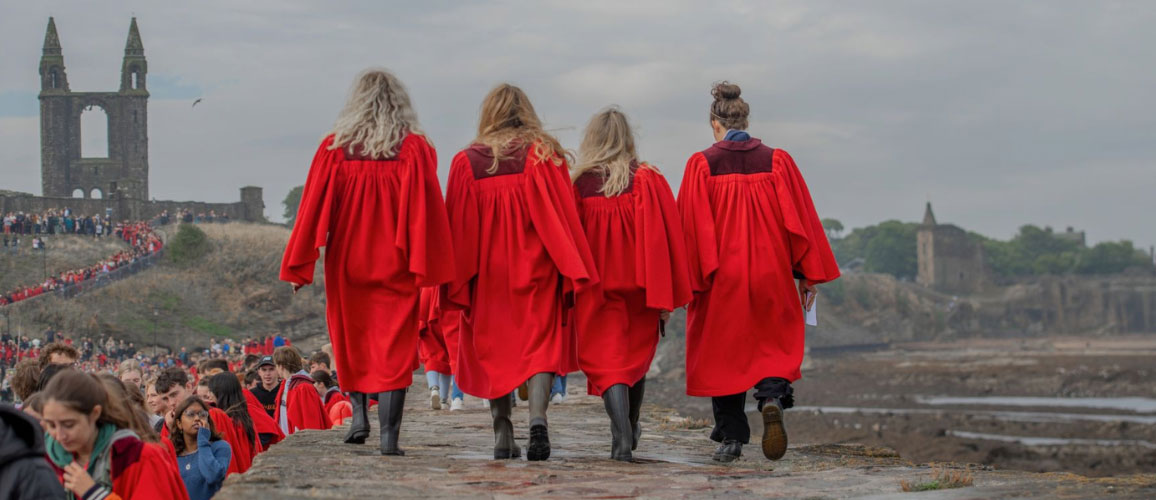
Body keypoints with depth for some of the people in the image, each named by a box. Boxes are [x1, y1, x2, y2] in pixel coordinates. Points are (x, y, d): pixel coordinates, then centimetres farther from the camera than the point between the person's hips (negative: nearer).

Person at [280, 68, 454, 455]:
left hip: (347, 262, 1)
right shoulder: (414, 148, -5)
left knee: (351, 340, 19)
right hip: (395, 264, -1)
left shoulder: (335, 148, -2)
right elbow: (426, 207, -9)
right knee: (394, 344, 0)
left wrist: (299, 266, 2)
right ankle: (389, 435, -7)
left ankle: (359, 415, 11)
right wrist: (427, 267, -6)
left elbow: (314, 206, -2)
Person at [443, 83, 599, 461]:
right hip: (535, 272, -1)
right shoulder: (544, 155, -3)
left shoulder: (465, 163, 1)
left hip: (486, 274, 2)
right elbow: (564, 217, -6)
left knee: (494, 349, 12)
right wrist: (572, 273, -3)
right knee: (541, 344, 1)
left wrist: (456, 285, 6)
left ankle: (502, 434, 8)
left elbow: (457, 227, 2)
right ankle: (537, 419, -22)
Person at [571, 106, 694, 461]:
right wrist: (666, 296, -6)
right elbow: (665, 239, -8)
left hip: (595, 288, -1)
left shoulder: (577, 184, -6)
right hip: (639, 286, 1)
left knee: (607, 361, -2)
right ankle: (630, 430, 34)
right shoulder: (648, 181, -5)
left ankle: (622, 438, -21)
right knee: (636, 355, 20)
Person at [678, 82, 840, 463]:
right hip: (771, 274, 1)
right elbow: (800, 219, 1)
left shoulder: (702, 165, -5)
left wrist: (692, 279, -1)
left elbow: (691, 226, -7)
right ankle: (772, 399, -16)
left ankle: (731, 437, 8)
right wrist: (808, 274, 6)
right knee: (775, 346, 13)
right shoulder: (777, 161, 0)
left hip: (720, 275, -1)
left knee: (723, 351, 10)